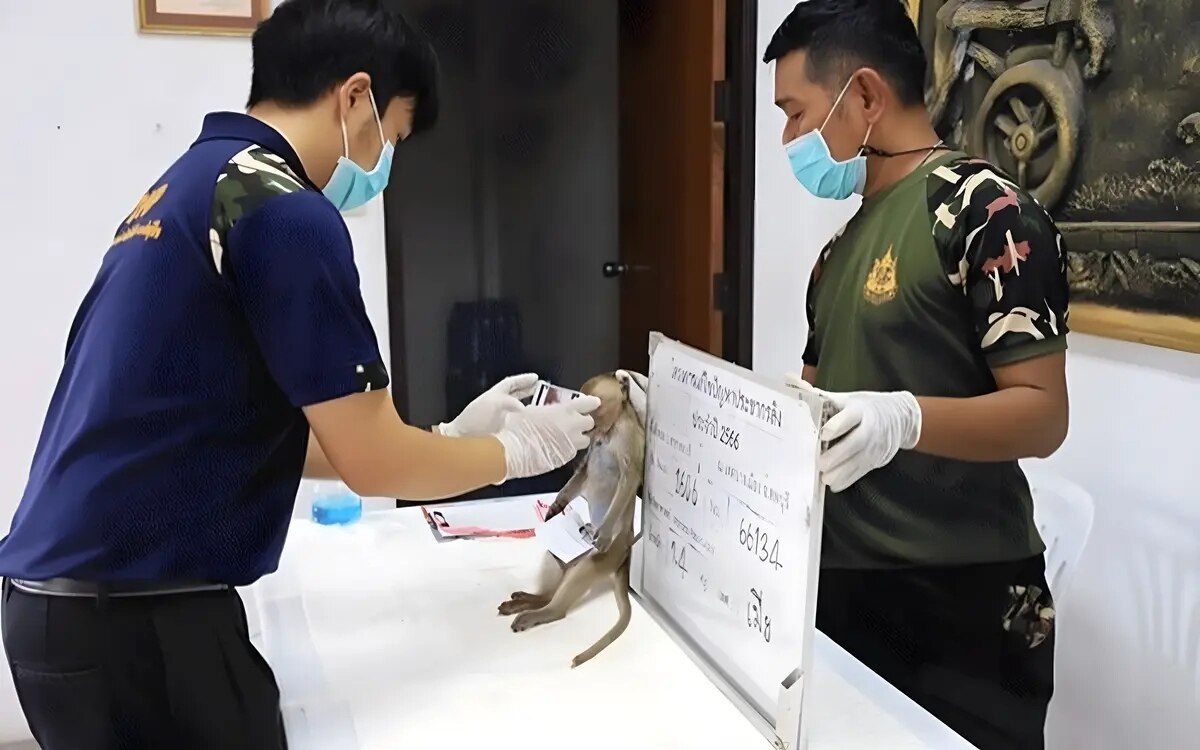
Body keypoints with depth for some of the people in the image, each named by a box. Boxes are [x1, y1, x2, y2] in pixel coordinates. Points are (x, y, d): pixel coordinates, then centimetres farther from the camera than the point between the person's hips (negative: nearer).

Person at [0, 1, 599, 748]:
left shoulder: (194, 186, 11)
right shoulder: (281, 209, -17)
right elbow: (373, 462, -14)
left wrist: (449, 438, 13)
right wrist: (516, 449, 3)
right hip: (133, 615, -9)